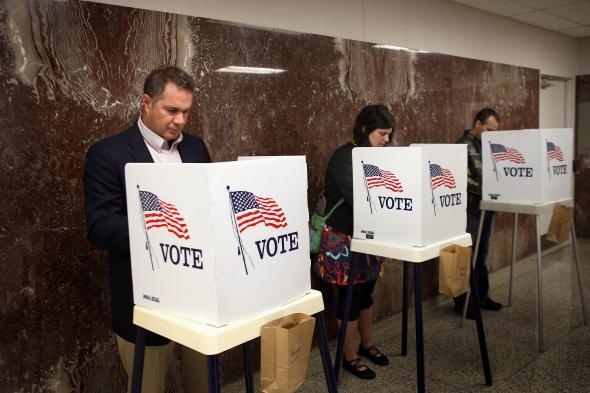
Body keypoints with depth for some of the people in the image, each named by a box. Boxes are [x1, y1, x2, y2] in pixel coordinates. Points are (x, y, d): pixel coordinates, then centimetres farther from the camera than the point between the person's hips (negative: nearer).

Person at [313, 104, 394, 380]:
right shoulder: (344, 157, -17)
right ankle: (349, 356, 17)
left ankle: (367, 344, 35)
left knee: (365, 291, 17)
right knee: (350, 295, 2)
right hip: (342, 238, -7)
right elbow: (356, 198, -27)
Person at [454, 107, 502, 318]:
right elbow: (464, 180, -18)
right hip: (471, 208, -7)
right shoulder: (463, 145, -10)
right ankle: (462, 302, 9)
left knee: (481, 256, 15)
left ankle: (481, 296, 26)